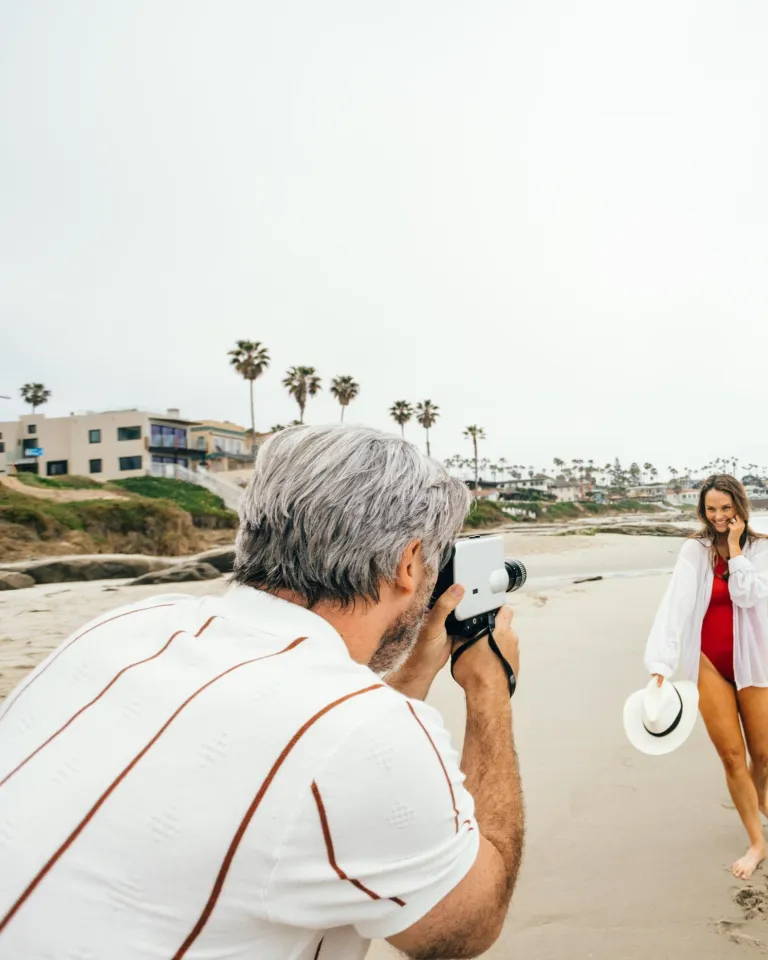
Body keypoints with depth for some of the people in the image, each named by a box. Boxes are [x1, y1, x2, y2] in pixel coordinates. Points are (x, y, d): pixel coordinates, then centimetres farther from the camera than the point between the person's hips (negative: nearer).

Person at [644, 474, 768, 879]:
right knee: (731, 755, 2)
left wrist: (735, 547, -18)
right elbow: (676, 602, -21)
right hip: (709, 663, -1)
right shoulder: (695, 550, -8)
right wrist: (661, 661, -31)